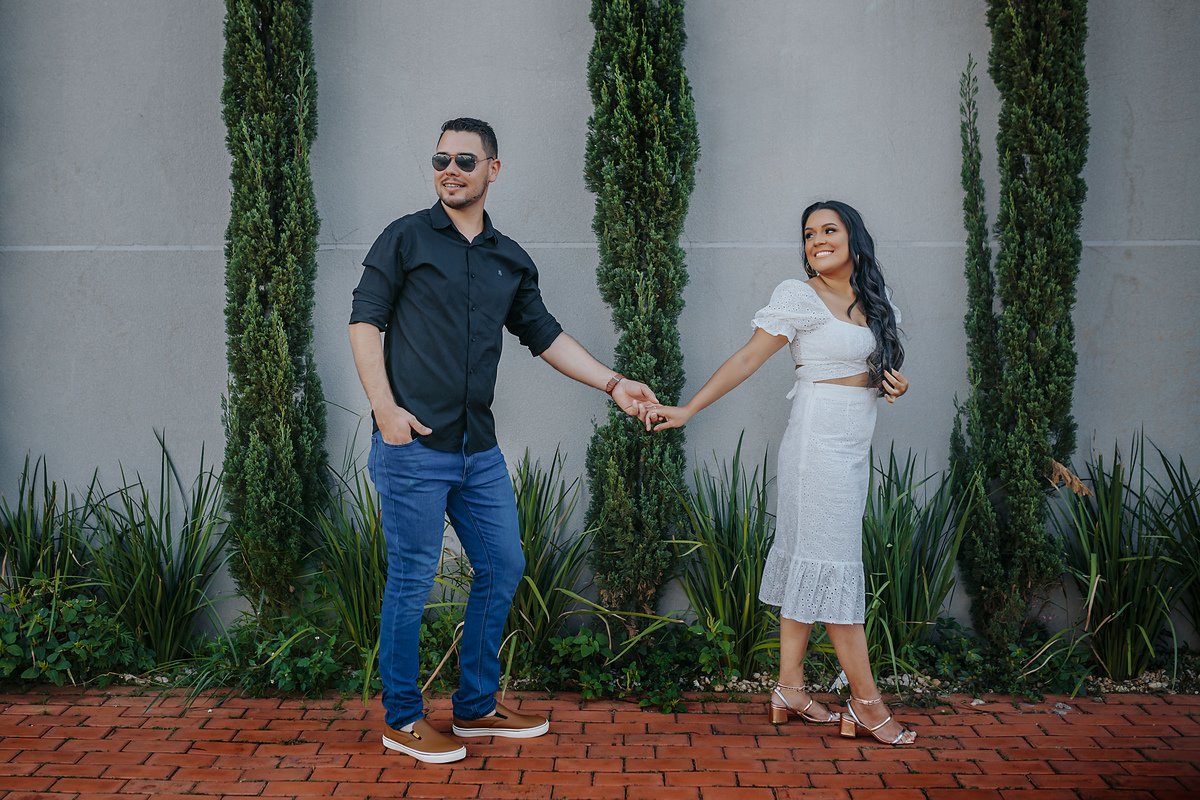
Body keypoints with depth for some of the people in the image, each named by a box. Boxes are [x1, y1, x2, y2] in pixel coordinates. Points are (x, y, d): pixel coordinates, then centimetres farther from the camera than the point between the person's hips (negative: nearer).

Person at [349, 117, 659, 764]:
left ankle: (476, 707, 27)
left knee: (503, 567, 11)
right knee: (410, 581, -1)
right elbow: (364, 322, -3)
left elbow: (544, 335, 18)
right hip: (413, 445, -6)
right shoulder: (406, 238, 0)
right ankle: (401, 719, 15)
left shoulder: (510, 260, 14)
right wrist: (386, 408, -13)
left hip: (478, 449, 6)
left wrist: (612, 383, 11)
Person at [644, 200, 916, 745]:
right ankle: (865, 703, -5)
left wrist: (894, 384, 3)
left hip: (854, 445, 7)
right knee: (833, 561, -7)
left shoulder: (875, 301, 15)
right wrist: (686, 410, -10)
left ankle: (789, 689, 12)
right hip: (819, 439, -7)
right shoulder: (798, 296, -5)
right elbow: (748, 359, -6)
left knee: (807, 558, 8)